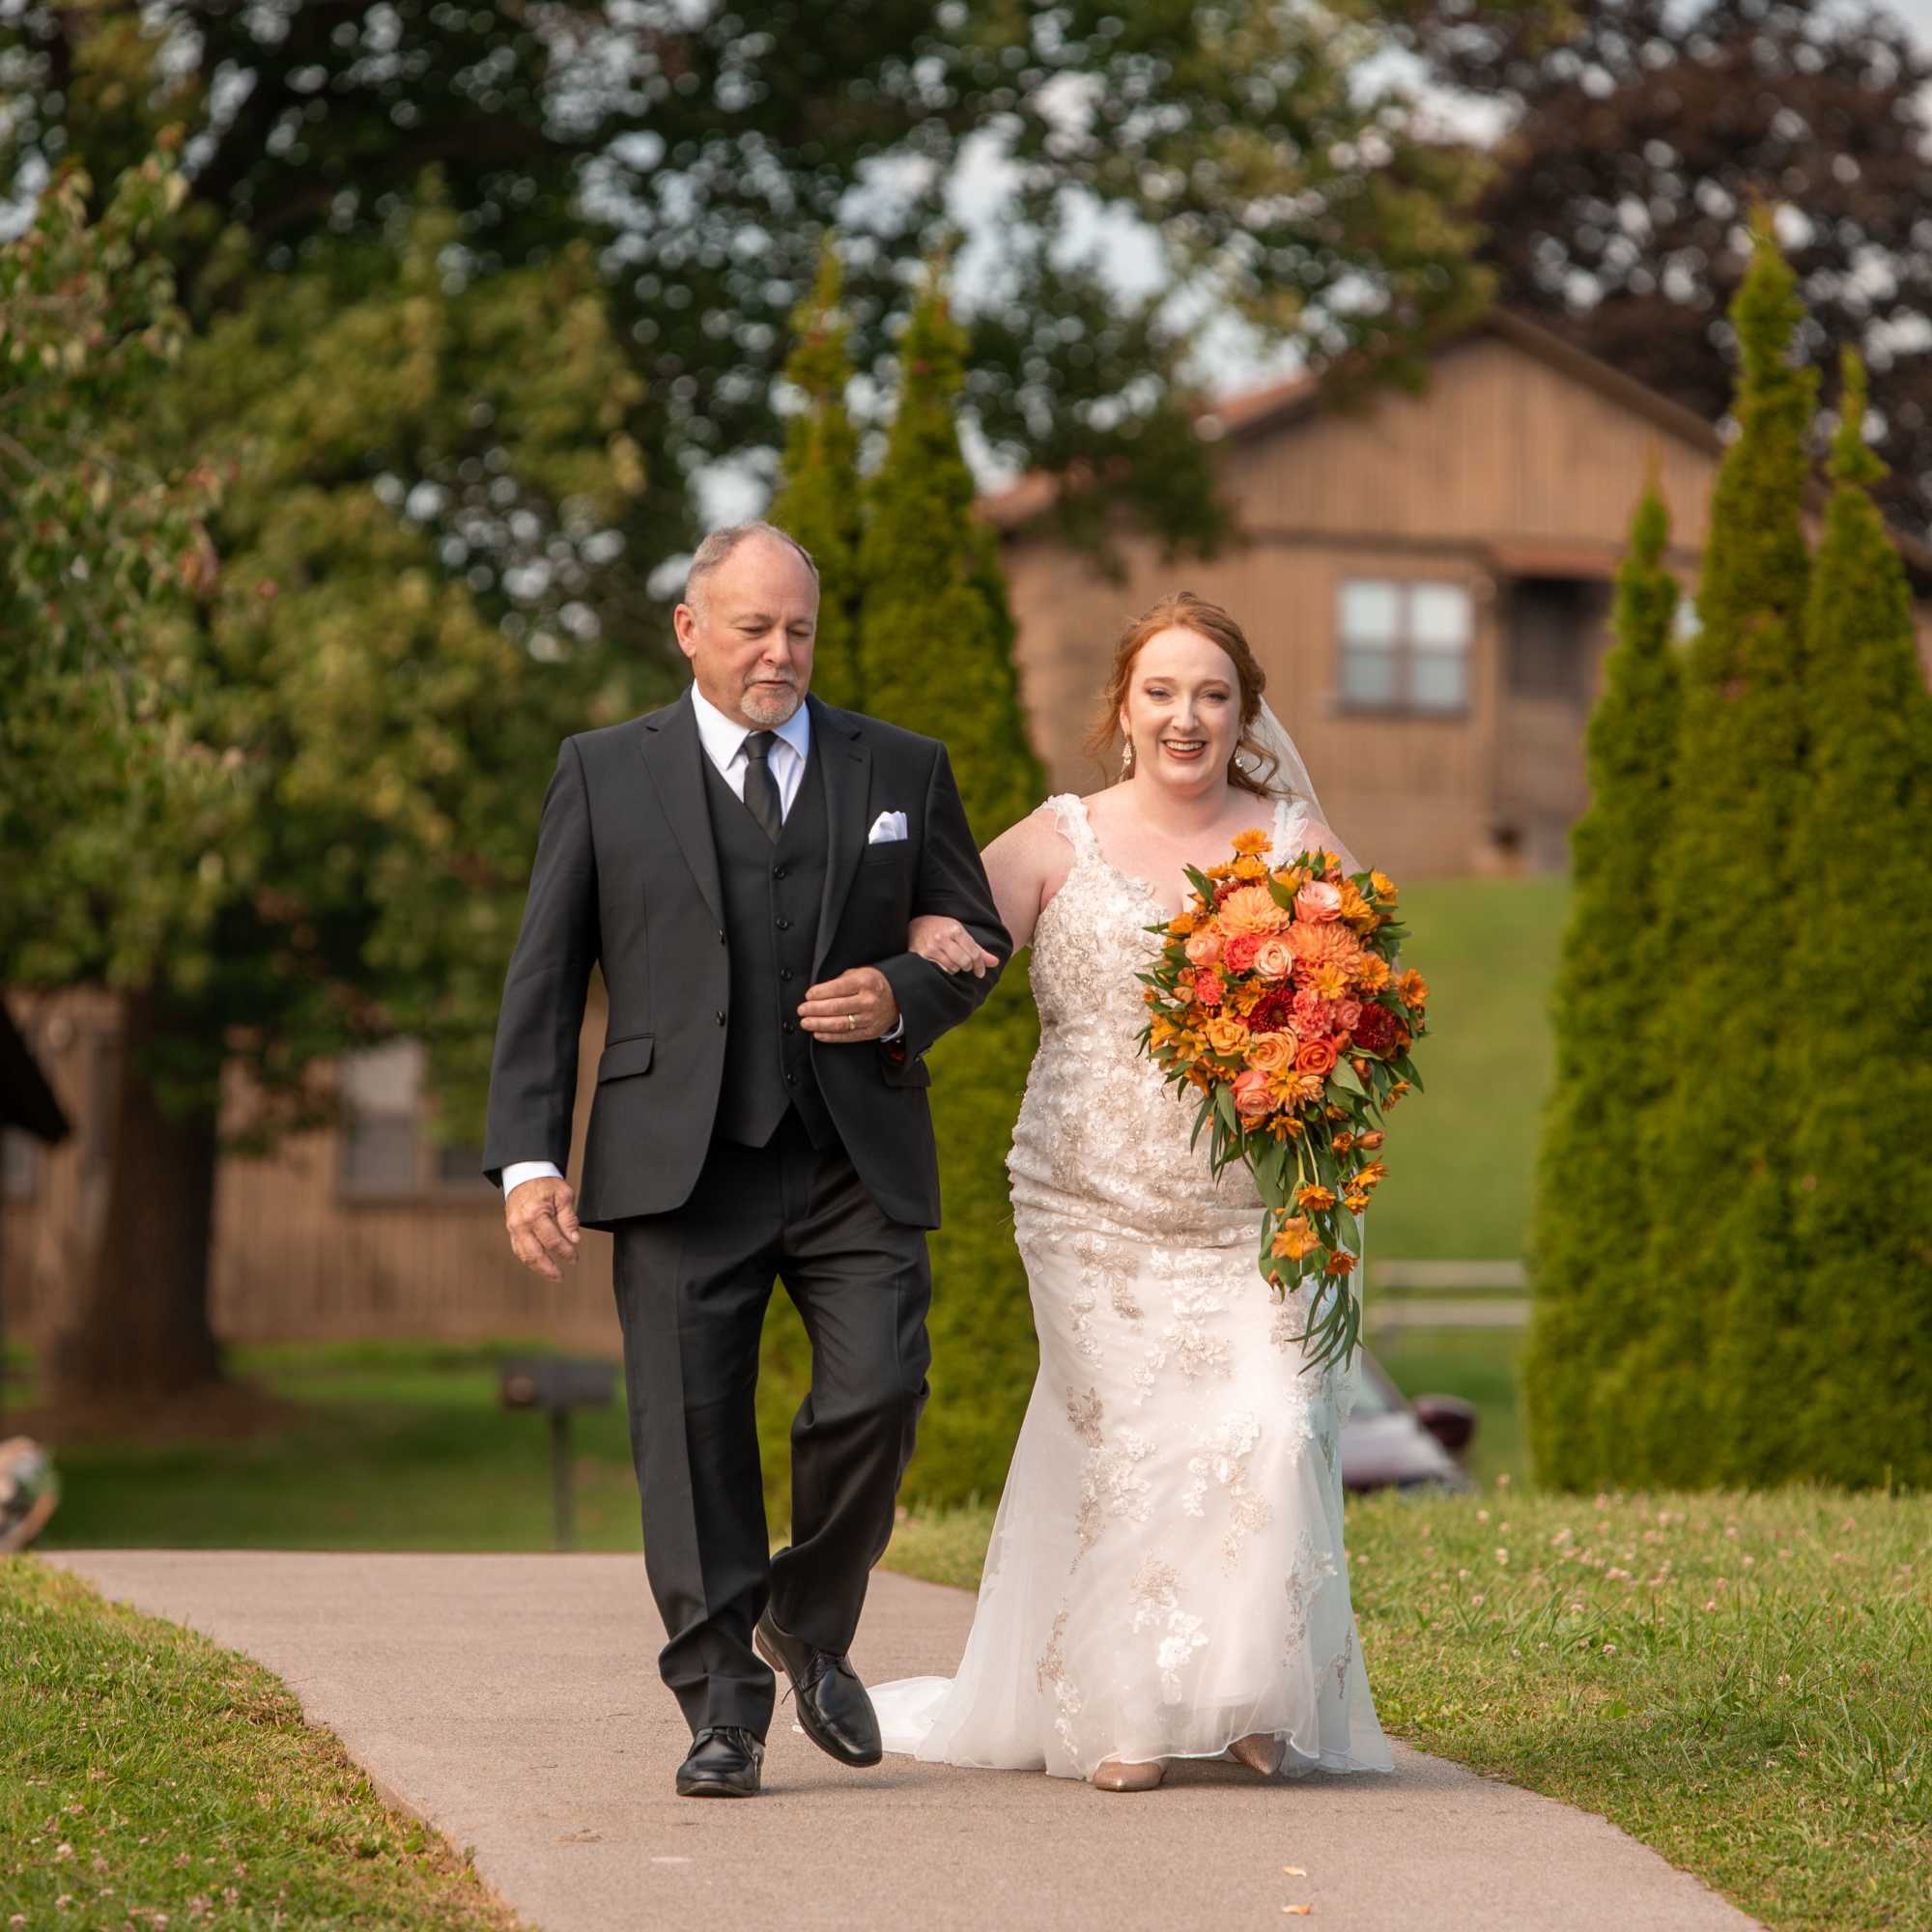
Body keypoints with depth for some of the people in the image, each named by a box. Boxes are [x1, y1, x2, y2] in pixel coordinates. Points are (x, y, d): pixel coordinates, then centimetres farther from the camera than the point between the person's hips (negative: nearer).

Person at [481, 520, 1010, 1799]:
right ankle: (723, 1704, 7)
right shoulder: (605, 776, 8)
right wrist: (529, 1159, -3)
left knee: (879, 1395, -11)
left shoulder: (903, 771, 12)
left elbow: (978, 940, 17)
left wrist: (903, 999, -6)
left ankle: (811, 1624, 16)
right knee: (691, 1429, -3)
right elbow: (544, 980, 6)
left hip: (861, 1162, 1)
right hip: (681, 1164, -1)